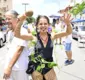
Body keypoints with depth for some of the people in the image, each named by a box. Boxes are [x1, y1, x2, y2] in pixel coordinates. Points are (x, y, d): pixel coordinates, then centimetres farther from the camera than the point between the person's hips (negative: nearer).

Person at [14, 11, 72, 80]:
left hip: (49, 68, 2)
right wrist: (20, 21, -37)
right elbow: (17, 34, -22)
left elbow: (68, 32, -13)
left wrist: (67, 23, -34)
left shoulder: (52, 36, -6)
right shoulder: (34, 37, -11)